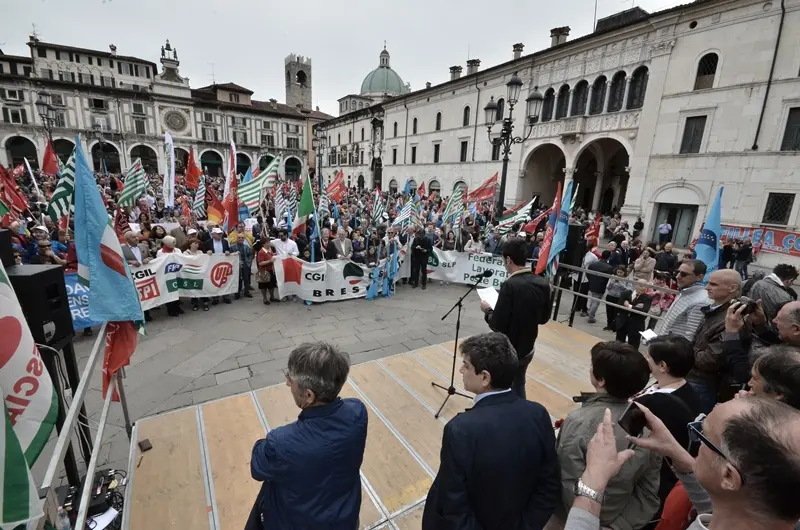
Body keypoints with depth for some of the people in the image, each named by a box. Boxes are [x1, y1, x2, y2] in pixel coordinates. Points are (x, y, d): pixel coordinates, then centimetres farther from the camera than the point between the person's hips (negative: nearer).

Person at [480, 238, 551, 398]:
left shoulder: (510, 285, -26)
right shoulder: (543, 284, -4)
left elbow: (497, 325, -24)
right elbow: (544, 318, 8)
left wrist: (487, 311, -7)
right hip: (527, 349, 6)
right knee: (518, 387, 24)